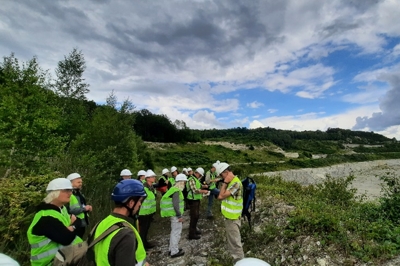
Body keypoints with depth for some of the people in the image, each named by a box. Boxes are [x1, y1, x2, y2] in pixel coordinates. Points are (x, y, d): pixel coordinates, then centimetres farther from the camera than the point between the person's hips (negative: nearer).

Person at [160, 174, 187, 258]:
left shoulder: (174, 189, 10)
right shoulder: (176, 191, -20)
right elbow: (175, 204, -25)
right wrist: (179, 216, -20)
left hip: (174, 214, 10)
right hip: (175, 214, -10)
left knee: (174, 232, 20)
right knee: (177, 232, 1)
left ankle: (172, 249, 32)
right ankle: (174, 252, 13)